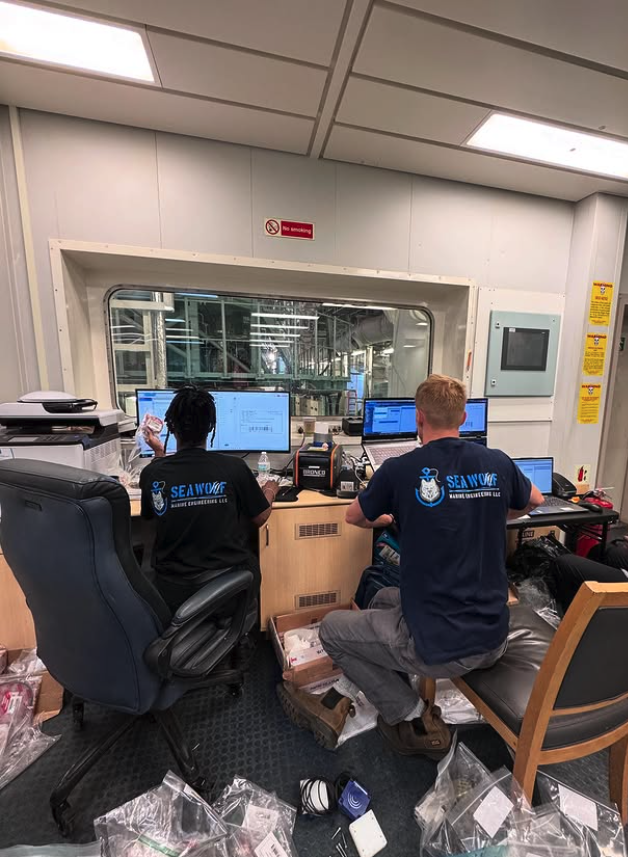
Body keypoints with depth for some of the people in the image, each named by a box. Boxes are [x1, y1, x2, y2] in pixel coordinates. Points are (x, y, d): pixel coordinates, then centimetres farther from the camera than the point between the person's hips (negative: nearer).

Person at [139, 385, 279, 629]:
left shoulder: (151, 474, -13)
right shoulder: (234, 468, -18)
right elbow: (260, 519, -2)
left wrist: (159, 454, 15)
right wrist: (270, 491, 19)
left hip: (172, 593, 2)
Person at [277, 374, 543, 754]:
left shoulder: (400, 470, -18)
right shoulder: (498, 463, -5)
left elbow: (354, 517, 2)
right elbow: (535, 500, 20)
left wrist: (383, 519, 23)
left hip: (439, 648, -6)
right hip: (494, 638, 7)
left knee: (332, 627, 16)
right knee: (384, 599, 26)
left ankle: (417, 720, 20)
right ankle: (336, 703, 28)